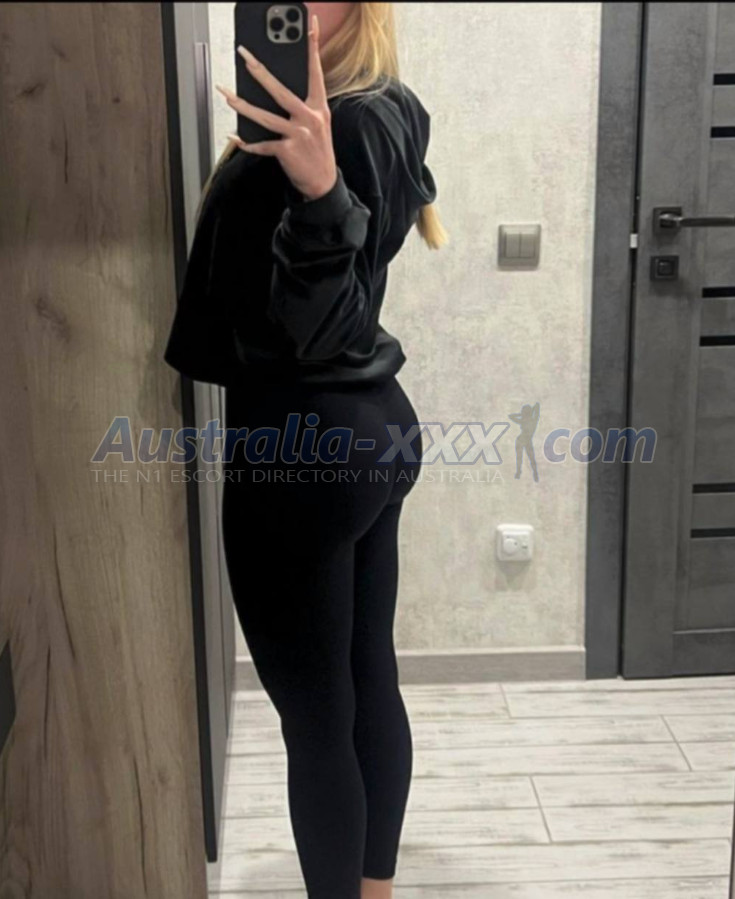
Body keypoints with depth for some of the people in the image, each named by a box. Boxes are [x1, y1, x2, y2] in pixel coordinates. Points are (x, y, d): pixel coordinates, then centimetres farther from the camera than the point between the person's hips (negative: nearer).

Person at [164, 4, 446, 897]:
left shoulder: (336, 132, -19)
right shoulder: (389, 112, 11)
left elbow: (323, 332, -26)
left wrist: (318, 192, -38)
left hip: (303, 452, -10)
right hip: (374, 426, 11)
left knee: (315, 717, 4)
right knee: (370, 683, 20)